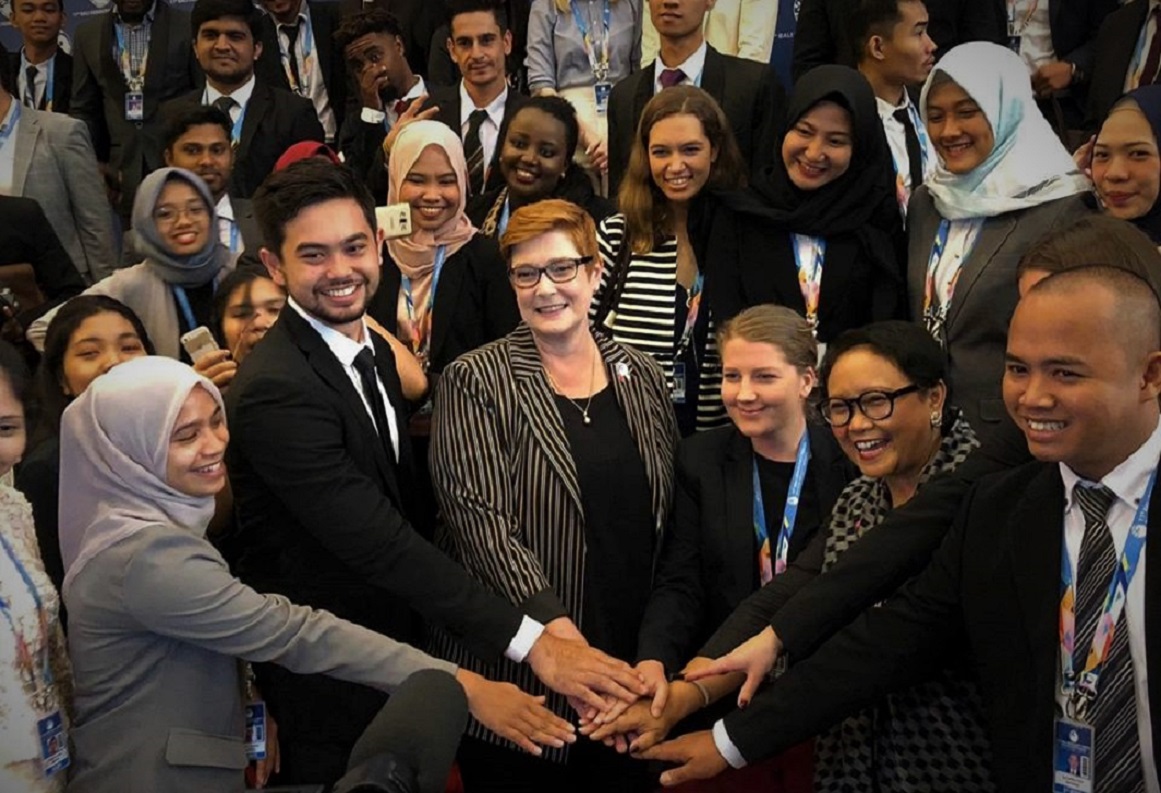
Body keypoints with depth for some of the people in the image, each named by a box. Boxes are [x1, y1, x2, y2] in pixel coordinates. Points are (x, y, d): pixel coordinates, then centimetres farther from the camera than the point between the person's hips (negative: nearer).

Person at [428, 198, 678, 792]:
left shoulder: (642, 378, 7)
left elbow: (665, 518, 10)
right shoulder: (475, 382, -6)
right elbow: (480, 519, -15)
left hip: (633, 674, 4)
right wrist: (558, 631, -25)